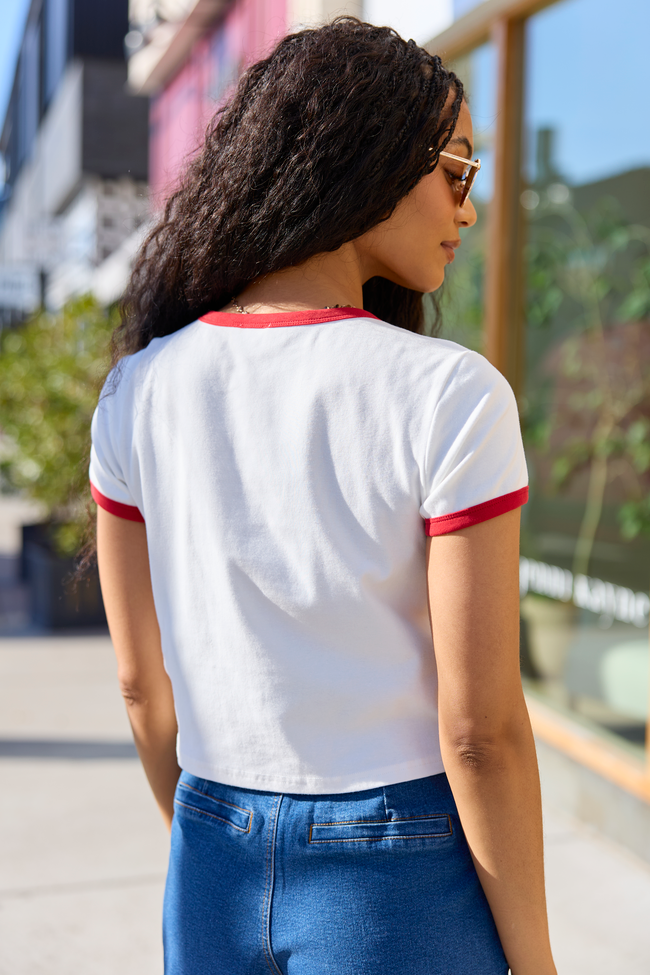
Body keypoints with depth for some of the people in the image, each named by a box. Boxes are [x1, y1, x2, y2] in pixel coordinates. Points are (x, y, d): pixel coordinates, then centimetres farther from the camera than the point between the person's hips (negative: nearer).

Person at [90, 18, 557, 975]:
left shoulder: (139, 392, -4)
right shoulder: (449, 399, -18)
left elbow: (142, 683, 4)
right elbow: (480, 730, -16)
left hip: (214, 891, 4)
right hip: (403, 887, -4)